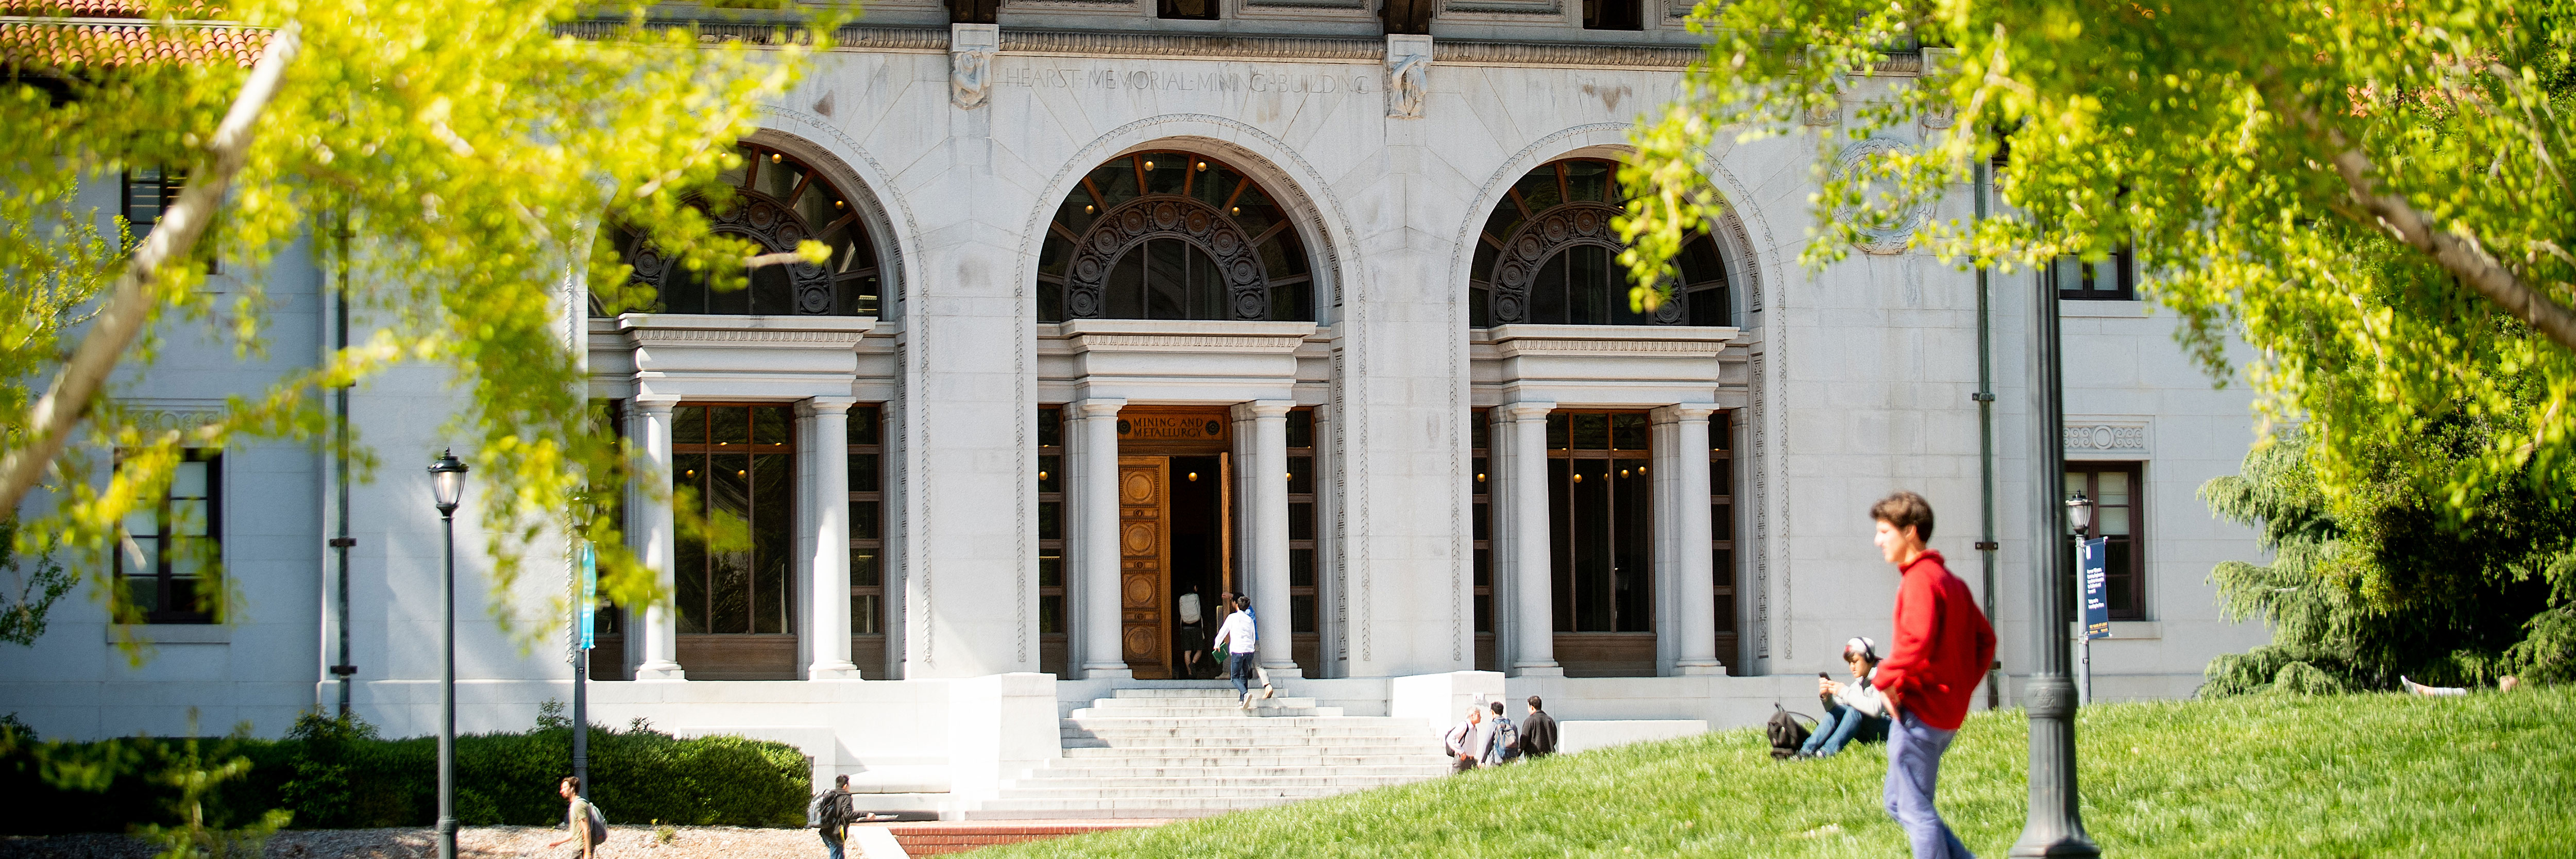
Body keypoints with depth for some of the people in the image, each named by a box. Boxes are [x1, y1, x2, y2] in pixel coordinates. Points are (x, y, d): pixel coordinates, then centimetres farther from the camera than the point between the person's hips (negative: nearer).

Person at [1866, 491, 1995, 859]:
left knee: (1915, 811, -4)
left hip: (1918, 711, -10)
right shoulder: (1950, 580, 16)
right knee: (1898, 804, 17)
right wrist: (1963, 687, 15)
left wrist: (1887, 678, -17)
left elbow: (1918, 639, -29)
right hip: (1949, 712, 10)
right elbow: (1985, 640, 19)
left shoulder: (1920, 580, -14)